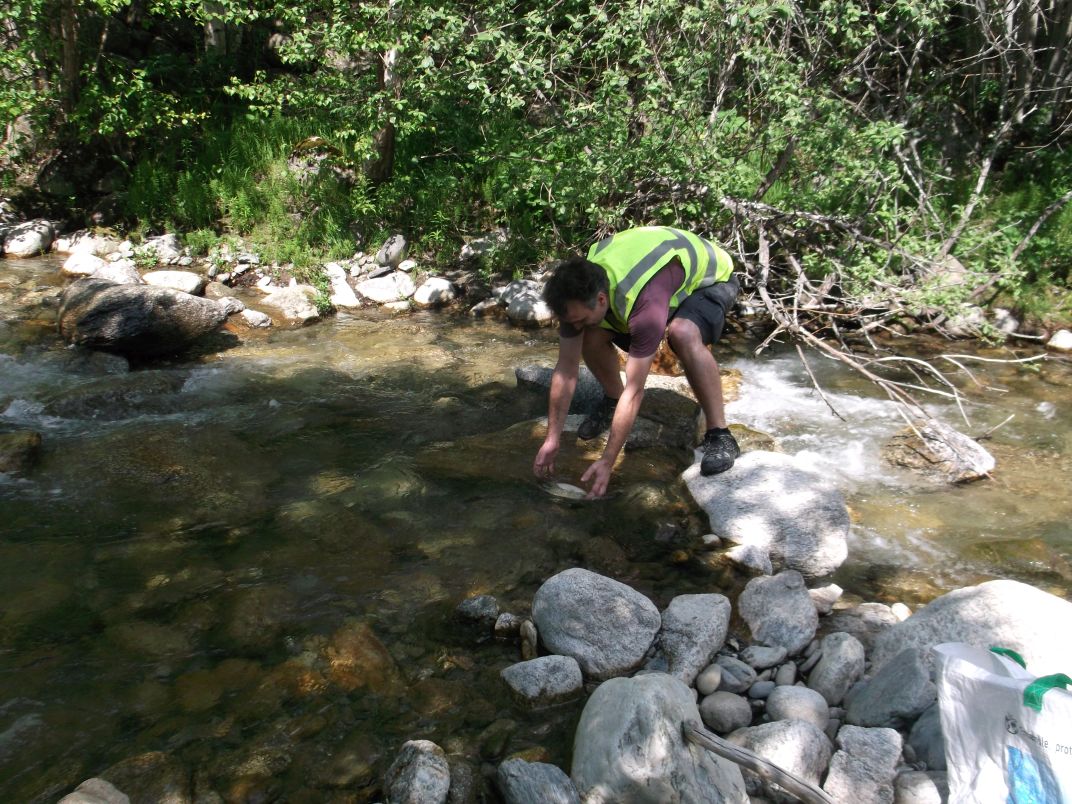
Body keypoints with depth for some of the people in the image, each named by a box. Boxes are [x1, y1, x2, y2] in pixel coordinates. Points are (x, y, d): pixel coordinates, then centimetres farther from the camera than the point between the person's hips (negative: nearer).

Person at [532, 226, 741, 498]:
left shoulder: (646, 302, -44)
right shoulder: (578, 290, -24)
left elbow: (635, 390, -39)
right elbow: (566, 369, -16)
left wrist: (607, 462, -34)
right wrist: (552, 440, -15)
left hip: (711, 278, -6)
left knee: (684, 334, -40)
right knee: (591, 336, -15)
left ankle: (719, 436, -24)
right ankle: (613, 400, 14)